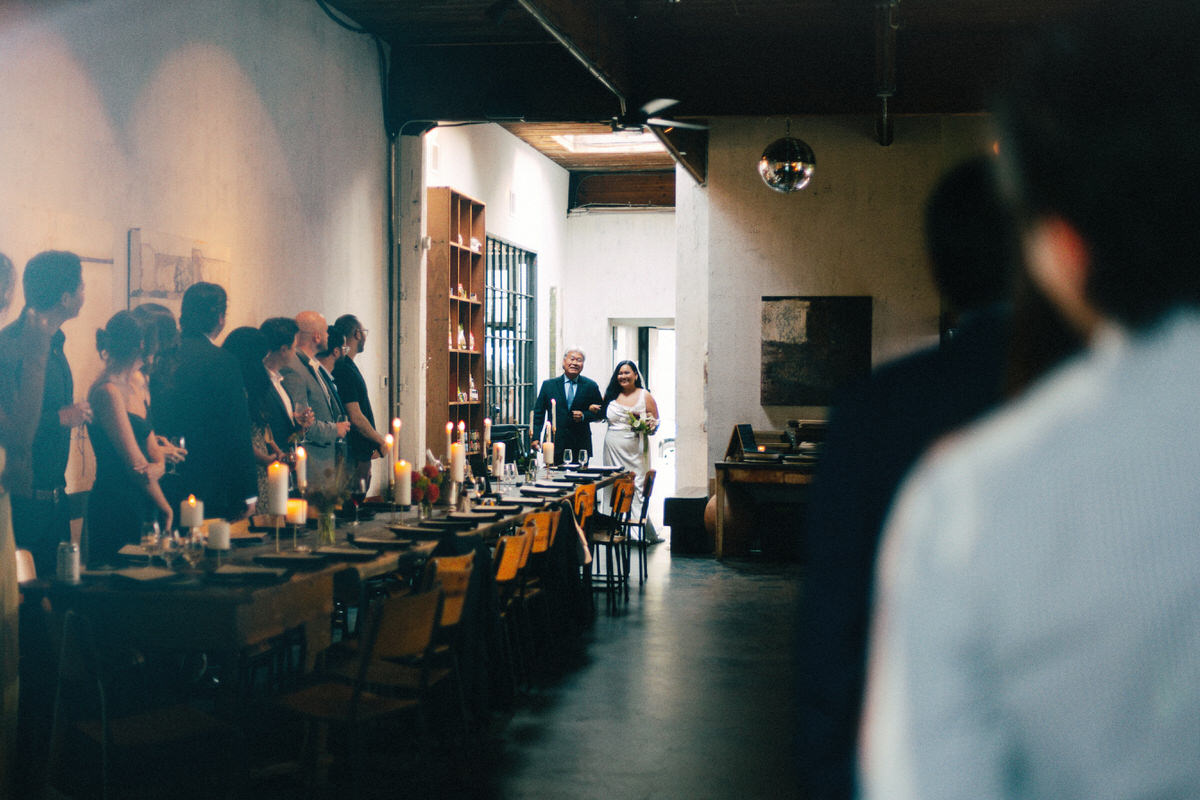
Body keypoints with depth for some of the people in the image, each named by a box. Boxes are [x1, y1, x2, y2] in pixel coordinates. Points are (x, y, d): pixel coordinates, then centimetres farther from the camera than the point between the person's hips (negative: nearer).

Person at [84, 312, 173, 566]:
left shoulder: (138, 383, 11)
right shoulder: (108, 391, -15)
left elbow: (153, 450, 11)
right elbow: (134, 462, -14)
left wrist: (158, 466, -12)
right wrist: (165, 507, -5)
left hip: (141, 506, 8)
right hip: (114, 507, -8)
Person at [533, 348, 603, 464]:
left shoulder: (590, 386, 7)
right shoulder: (548, 385, 8)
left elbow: (600, 412, 11)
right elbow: (538, 413, 9)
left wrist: (584, 416, -8)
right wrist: (535, 437, 1)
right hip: (554, 445, 0)